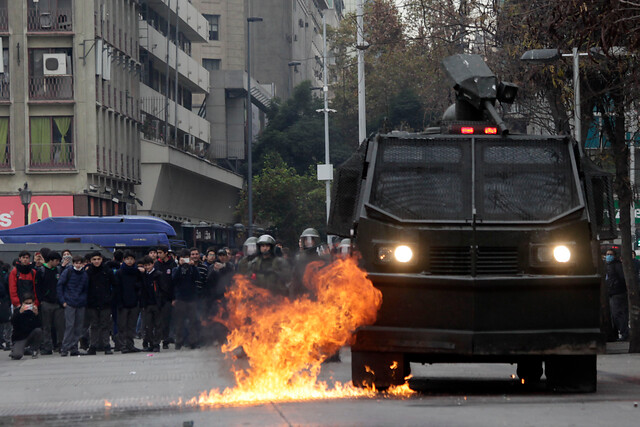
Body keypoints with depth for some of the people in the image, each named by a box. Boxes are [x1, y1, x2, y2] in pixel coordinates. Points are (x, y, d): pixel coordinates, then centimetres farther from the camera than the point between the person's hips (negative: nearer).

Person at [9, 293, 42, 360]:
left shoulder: (35, 310, -3)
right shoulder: (18, 311, -6)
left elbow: (39, 326, -15)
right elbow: (13, 323, -23)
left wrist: (36, 314, -29)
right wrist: (20, 313, -36)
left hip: (31, 336, 2)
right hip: (19, 338, -2)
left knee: (38, 330, -30)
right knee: (17, 355, -28)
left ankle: (34, 351, -7)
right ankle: (14, 349, 13)